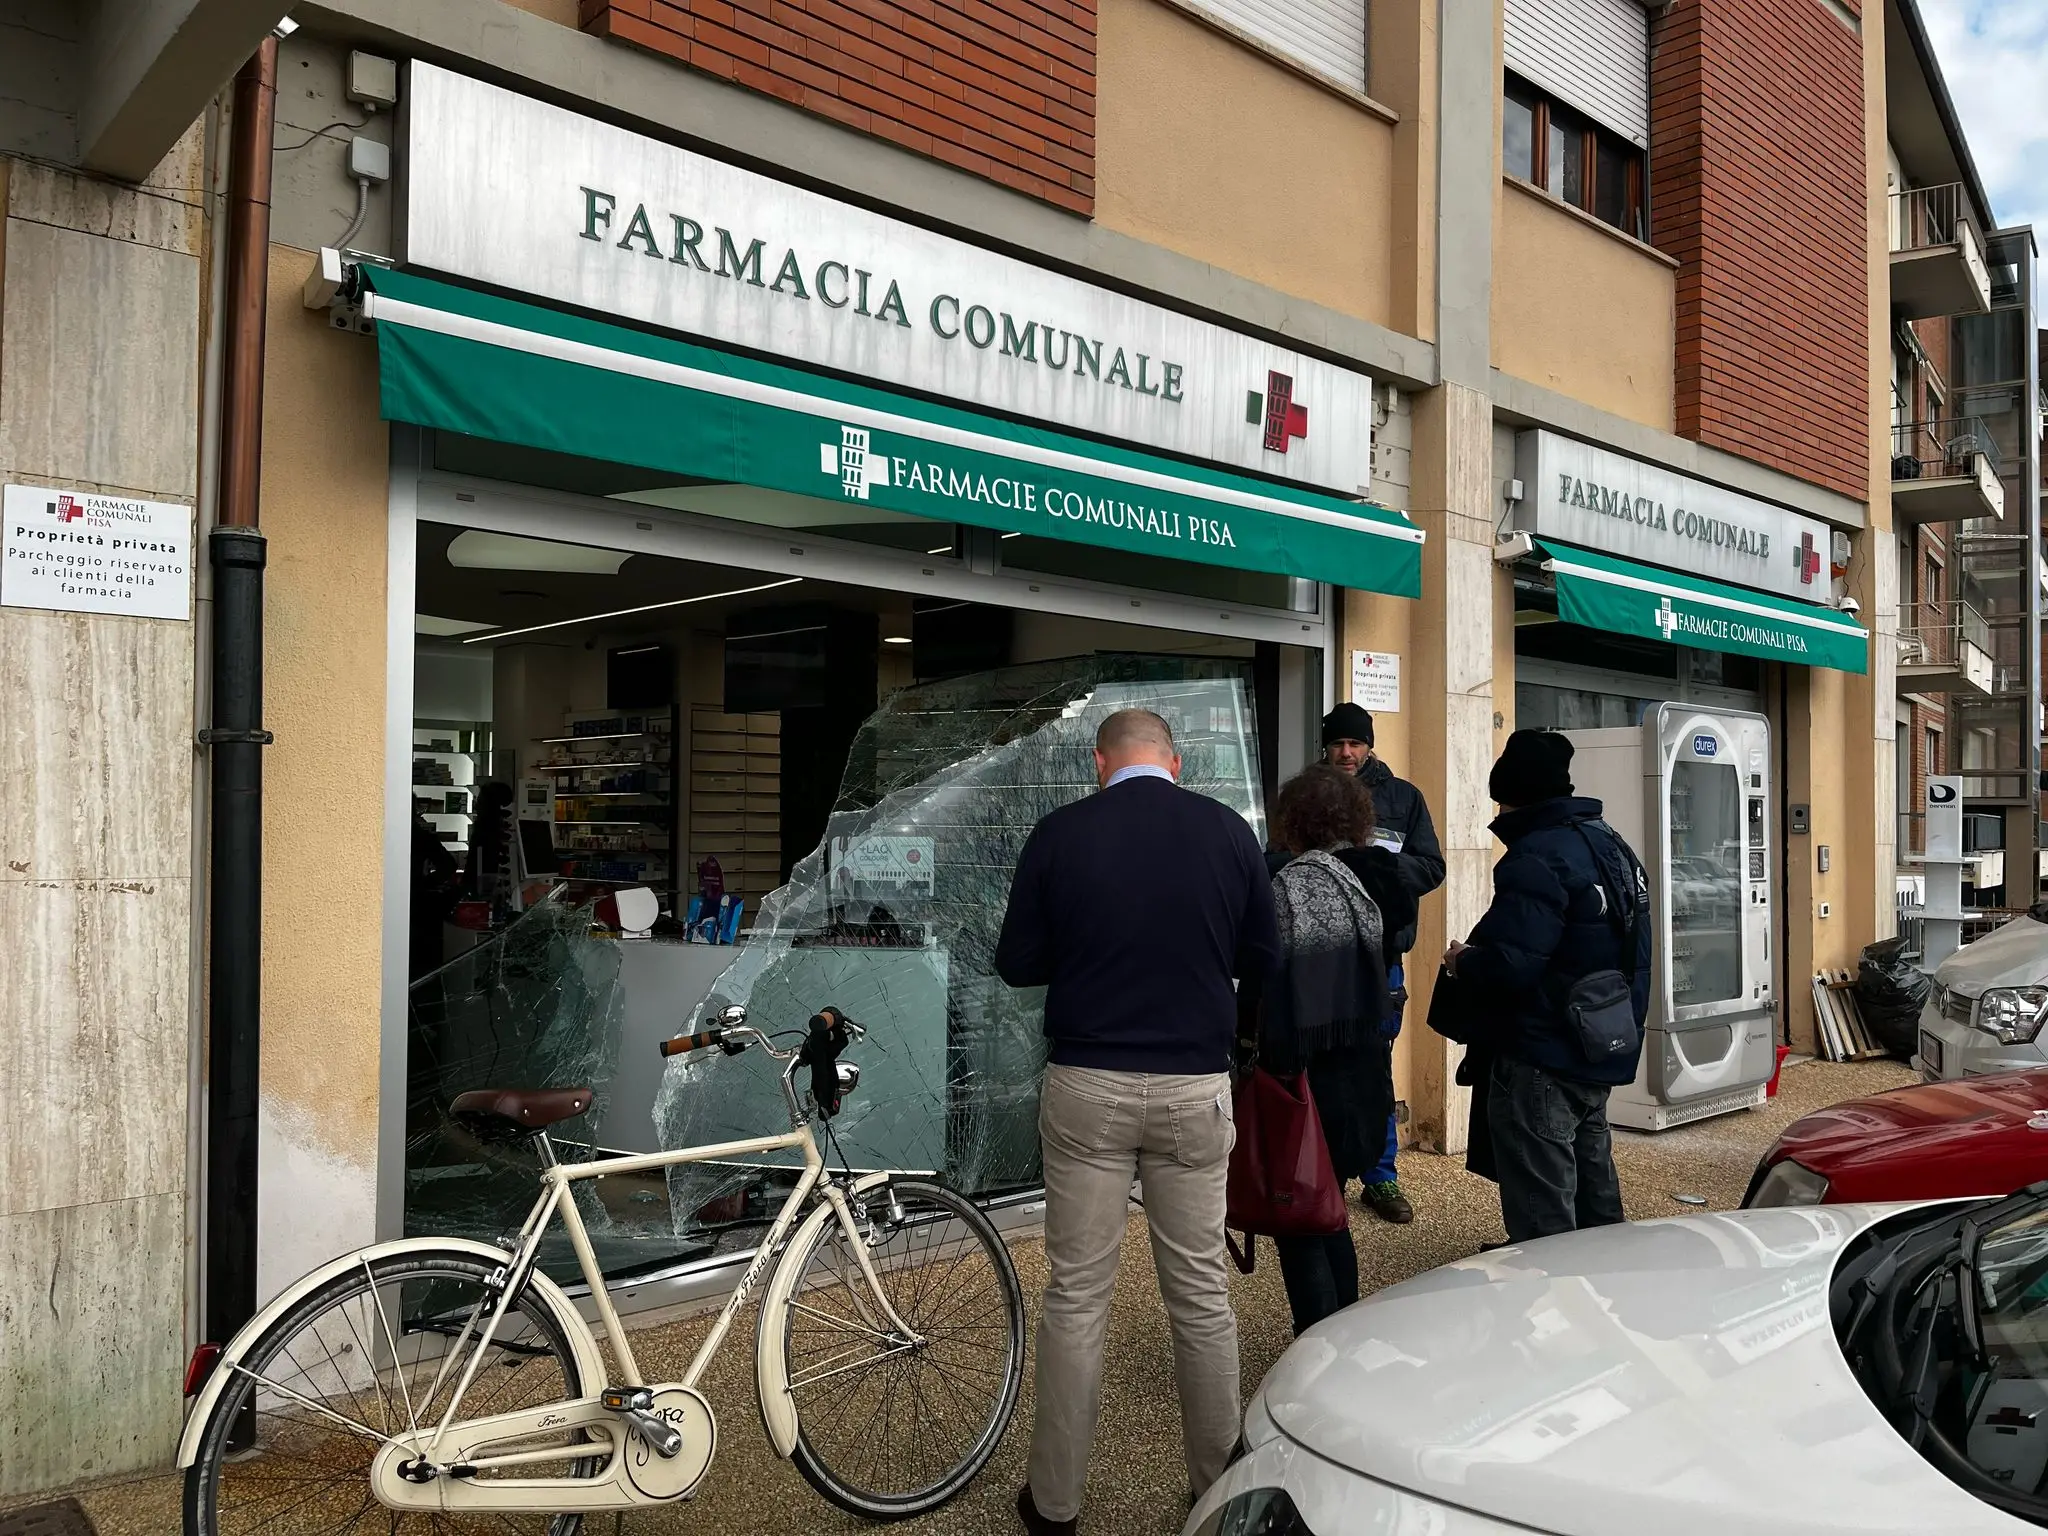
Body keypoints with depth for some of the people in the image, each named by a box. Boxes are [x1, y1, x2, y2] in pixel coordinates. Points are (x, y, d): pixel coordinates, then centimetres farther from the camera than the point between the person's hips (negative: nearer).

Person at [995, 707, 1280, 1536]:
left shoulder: (1060, 833, -6)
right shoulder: (1228, 829, -3)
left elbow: (1017, 964, 1)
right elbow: (1262, 960, 6)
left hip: (1087, 1086, -1)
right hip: (1196, 1087, 1)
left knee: (1075, 1296, 8)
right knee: (1202, 1294, 13)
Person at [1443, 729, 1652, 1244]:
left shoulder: (1536, 858, -21)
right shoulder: (1613, 844, 10)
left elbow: (1510, 966, -29)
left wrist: (1462, 961, -7)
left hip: (1542, 1061, -10)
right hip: (1602, 1055, 10)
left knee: (1541, 1215, -1)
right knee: (1594, 1195, 24)